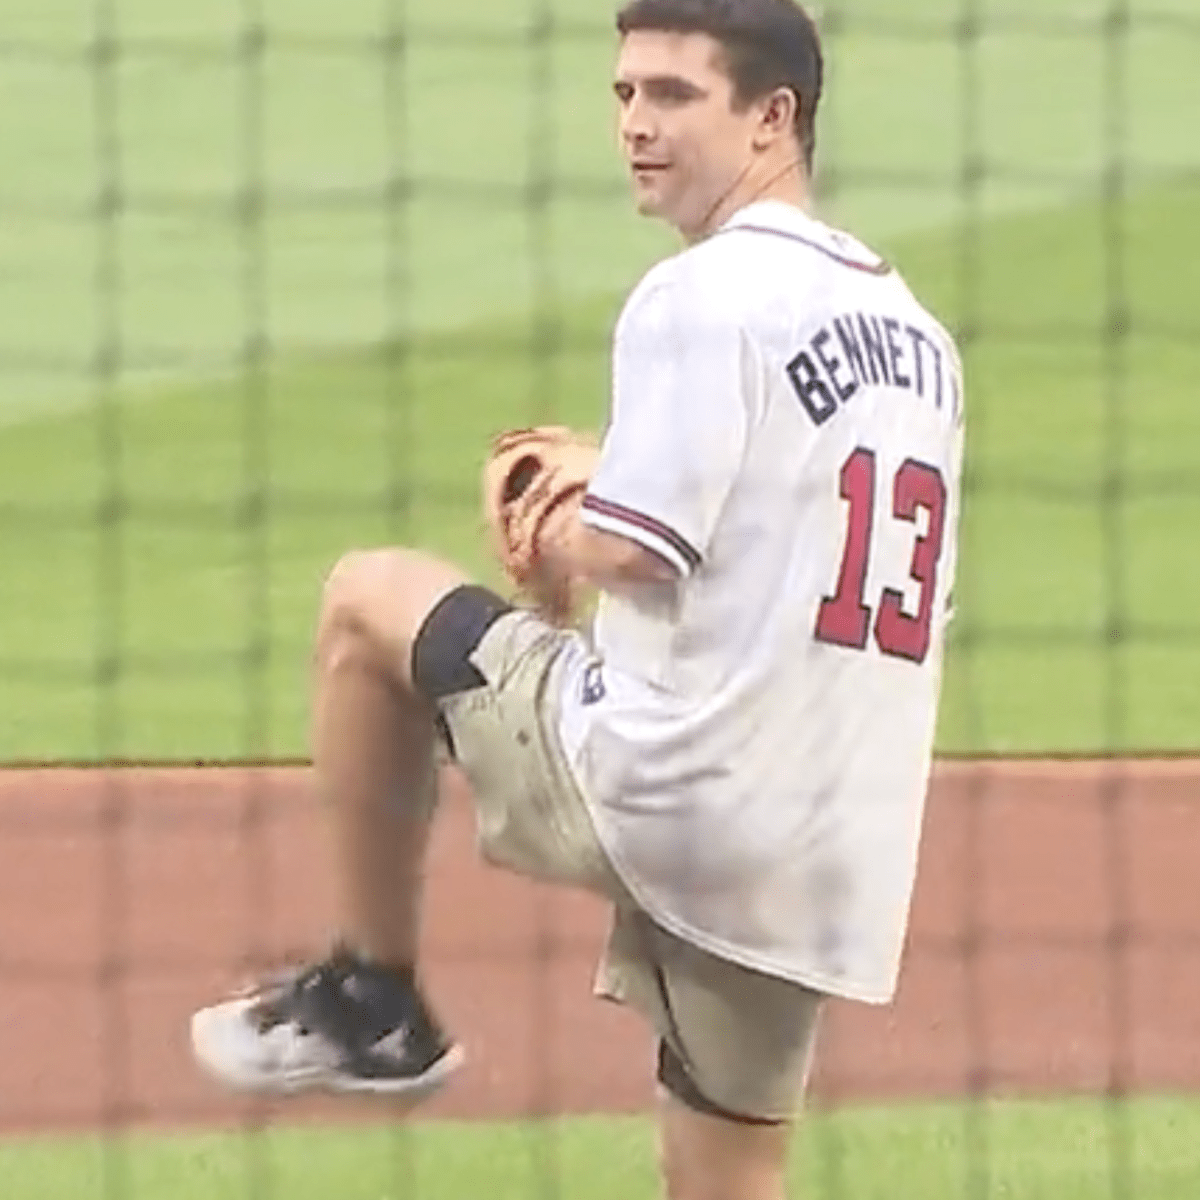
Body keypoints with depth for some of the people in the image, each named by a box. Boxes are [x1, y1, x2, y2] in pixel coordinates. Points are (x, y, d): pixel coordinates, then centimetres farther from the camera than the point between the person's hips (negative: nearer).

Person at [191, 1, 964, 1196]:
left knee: (367, 598, 12)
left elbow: (635, 549, -16)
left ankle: (372, 1000, 17)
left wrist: (557, 537, 6)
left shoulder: (705, 292, -9)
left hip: (657, 789, -7)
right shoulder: (916, 332, 17)